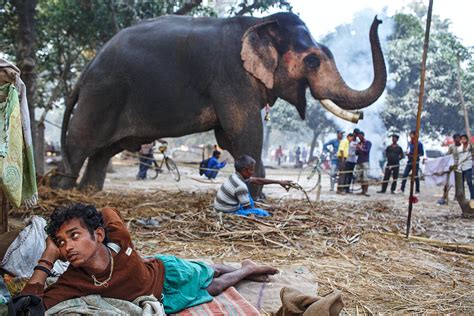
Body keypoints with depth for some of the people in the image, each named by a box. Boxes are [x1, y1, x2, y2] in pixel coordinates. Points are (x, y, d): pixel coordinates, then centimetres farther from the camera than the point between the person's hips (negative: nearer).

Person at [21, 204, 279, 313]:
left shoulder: (118, 241, -37)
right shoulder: (73, 283, -36)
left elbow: (108, 212, -15)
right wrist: (47, 259, -47)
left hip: (168, 273, -2)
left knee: (210, 282, 24)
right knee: (213, 287, 22)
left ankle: (247, 269, 56)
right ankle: (244, 270, 54)